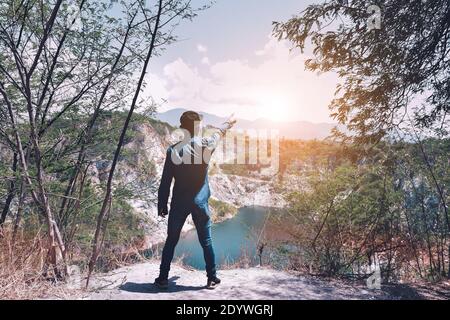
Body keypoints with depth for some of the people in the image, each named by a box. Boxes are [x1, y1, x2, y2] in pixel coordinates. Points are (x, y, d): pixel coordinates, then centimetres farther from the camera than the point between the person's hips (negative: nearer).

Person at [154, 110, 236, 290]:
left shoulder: (173, 150, -8)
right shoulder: (206, 145, -8)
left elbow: (165, 182, -5)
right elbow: (219, 133, 15)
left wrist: (162, 206, 5)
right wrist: (228, 123, 37)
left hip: (179, 203, 0)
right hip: (200, 202, 0)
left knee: (171, 241, 15)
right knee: (206, 242, 12)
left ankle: (163, 279, 23)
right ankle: (212, 279, 22)